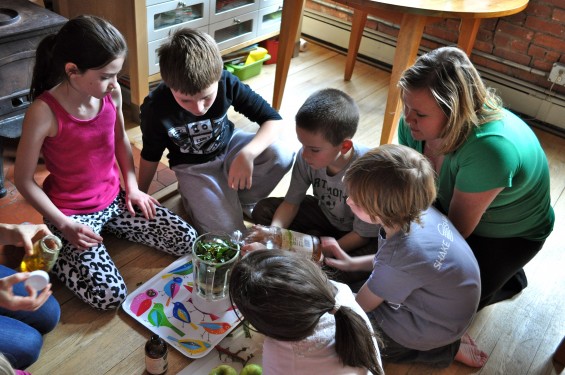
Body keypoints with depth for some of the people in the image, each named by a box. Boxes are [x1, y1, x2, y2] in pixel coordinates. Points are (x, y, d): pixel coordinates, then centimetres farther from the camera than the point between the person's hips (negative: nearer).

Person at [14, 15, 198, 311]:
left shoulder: (112, 93, -9)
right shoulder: (44, 112, -25)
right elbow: (23, 180, -15)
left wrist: (132, 186, 3)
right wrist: (63, 225, -18)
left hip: (114, 199, 6)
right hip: (72, 213, -6)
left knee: (186, 240, 0)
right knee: (109, 296, -19)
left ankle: (108, 227, 16)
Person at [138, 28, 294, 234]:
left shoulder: (227, 83, -27)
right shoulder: (155, 108, -28)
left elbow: (274, 121, -23)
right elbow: (150, 155, -9)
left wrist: (247, 154, -41)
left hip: (228, 146, 2)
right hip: (193, 167, -2)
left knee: (281, 156, -28)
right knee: (226, 232, -20)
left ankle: (243, 200, 0)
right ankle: (191, 195, 12)